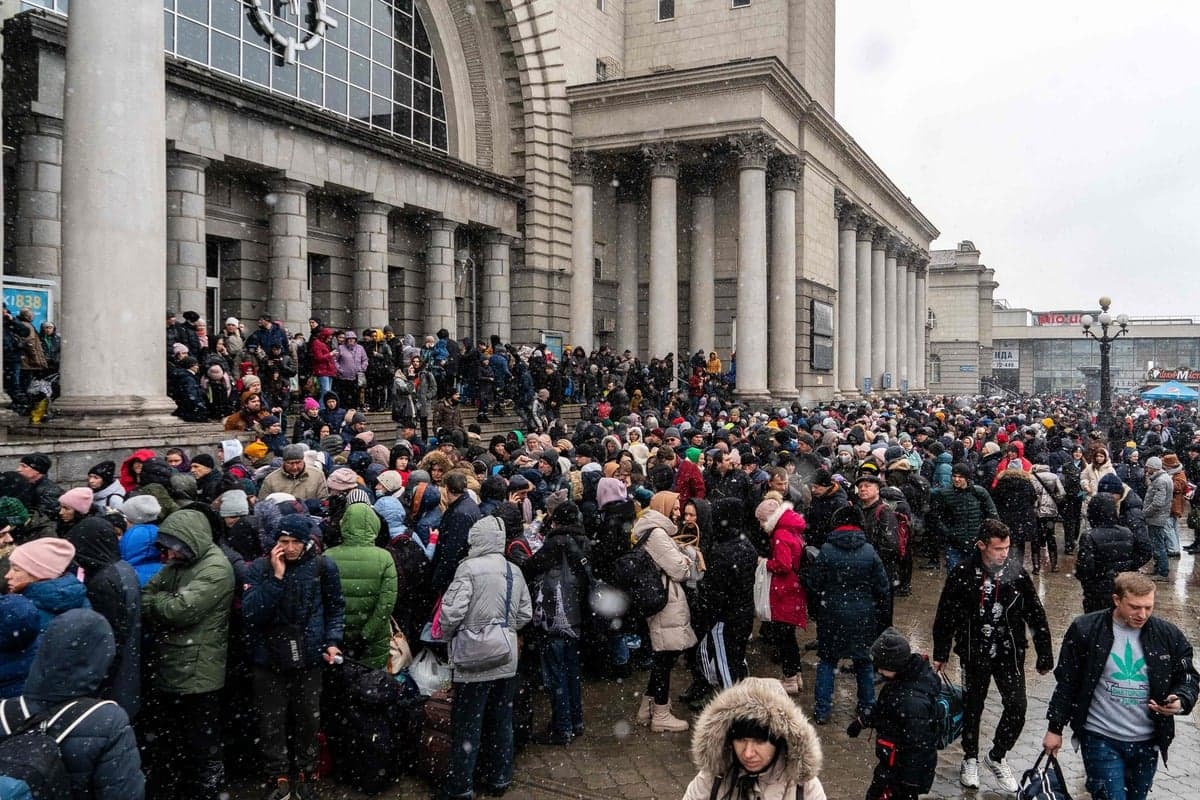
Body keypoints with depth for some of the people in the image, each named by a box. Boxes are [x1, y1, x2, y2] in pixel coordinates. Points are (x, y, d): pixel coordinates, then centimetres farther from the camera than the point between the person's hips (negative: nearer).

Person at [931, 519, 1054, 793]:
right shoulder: (962, 574, -13)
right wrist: (940, 654, 3)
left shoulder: (1017, 572, -8)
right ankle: (970, 759, 34)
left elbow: (1036, 615, 0)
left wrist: (1045, 655, 3)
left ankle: (997, 756, 23)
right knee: (972, 708, 12)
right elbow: (945, 616, -3)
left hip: (1010, 653, 1)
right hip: (974, 654, -1)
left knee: (1017, 707, -3)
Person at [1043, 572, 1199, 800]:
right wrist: (1055, 727, 0)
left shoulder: (1169, 636, -2)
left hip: (1147, 743, 4)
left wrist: (1181, 701, -11)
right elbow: (1066, 682, -3)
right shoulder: (1085, 630, -9)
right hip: (1101, 739, -3)